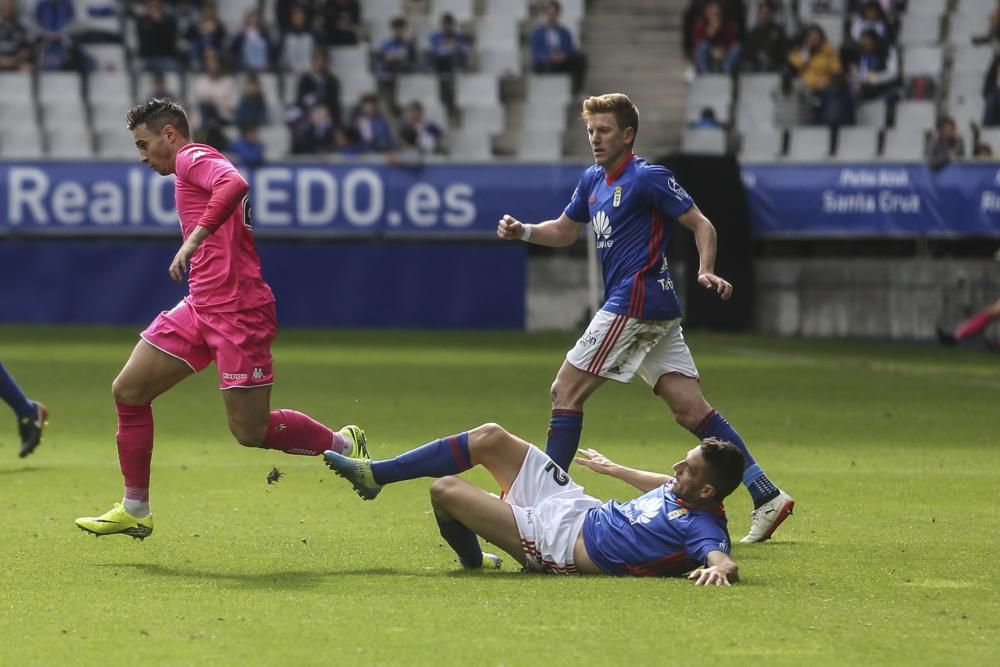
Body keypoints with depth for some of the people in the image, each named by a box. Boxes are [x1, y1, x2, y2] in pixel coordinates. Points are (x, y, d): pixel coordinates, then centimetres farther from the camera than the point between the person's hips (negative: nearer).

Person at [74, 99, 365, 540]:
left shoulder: (192, 157, -7)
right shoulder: (192, 168, 23)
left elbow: (235, 184, -28)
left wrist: (196, 236, -34)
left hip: (237, 312, -10)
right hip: (200, 306, 10)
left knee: (250, 432, -8)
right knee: (128, 391, 4)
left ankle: (344, 445, 15)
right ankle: (135, 511, 9)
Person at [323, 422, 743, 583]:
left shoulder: (699, 528, -25)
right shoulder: (682, 490, 1)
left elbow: (724, 560, -42)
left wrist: (717, 569, -65)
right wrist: (613, 469, 37)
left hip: (559, 544, -9)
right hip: (576, 506, 9)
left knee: (445, 489, -8)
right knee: (490, 438, 7)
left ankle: (473, 561, 28)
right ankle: (375, 474, 22)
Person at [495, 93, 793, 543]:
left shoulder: (648, 177, -7)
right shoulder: (594, 180, 18)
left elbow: (701, 224, -7)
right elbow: (565, 231, 29)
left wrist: (706, 271, -24)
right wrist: (523, 231, 10)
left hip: (637, 301, -9)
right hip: (657, 308, 9)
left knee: (567, 389, -5)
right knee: (691, 409, 3)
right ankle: (767, 497, 0)